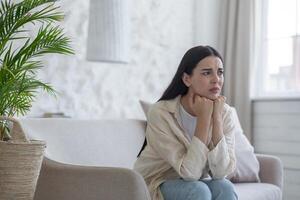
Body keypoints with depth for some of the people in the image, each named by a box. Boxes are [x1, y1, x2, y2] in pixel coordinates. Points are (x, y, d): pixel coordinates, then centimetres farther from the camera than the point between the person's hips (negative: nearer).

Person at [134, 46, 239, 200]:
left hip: (199, 182, 4)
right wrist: (204, 117, -29)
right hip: (157, 184, -3)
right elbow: (189, 172, -27)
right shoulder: (160, 113, -24)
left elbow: (221, 172, -21)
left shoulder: (225, 112, -12)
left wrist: (216, 117, -27)